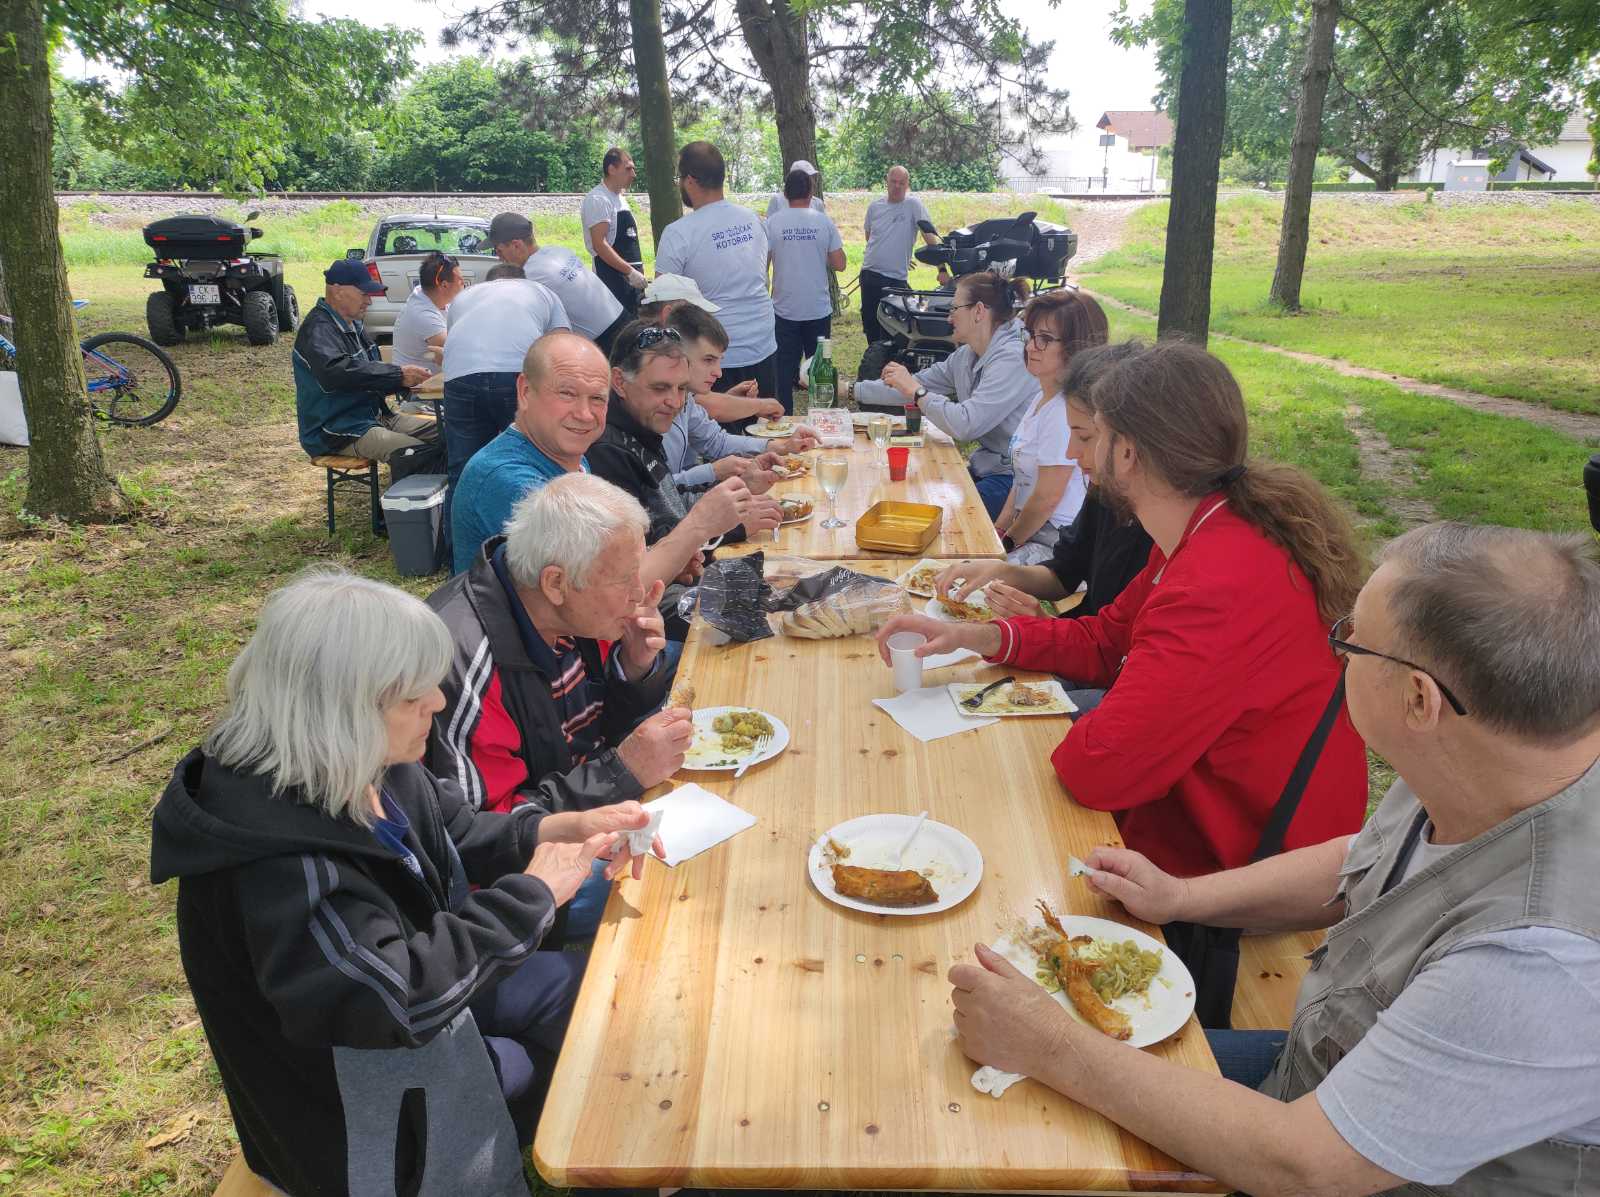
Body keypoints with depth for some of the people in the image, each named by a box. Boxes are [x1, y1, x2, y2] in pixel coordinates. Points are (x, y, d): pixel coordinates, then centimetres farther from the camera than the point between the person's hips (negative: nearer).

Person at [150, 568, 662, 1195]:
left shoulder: (360, 764, -11)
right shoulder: (280, 861, -38)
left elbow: (459, 833, 3)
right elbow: (397, 997, -41)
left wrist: (564, 828, -15)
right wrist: (532, 894, -31)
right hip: (357, 1099, -8)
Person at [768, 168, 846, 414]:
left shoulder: (772, 223, -6)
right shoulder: (824, 222, -3)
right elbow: (839, 264, -2)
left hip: (784, 310, -1)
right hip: (819, 309, 1)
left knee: (784, 368, 6)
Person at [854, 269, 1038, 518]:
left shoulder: (1013, 359, -20)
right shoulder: (966, 355, 10)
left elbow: (966, 425, -28)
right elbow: (919, 383, 18)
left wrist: (916, 391, -15)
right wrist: (852, 390, 15)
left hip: (1012, 479, -8)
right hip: (984, 467, 8)